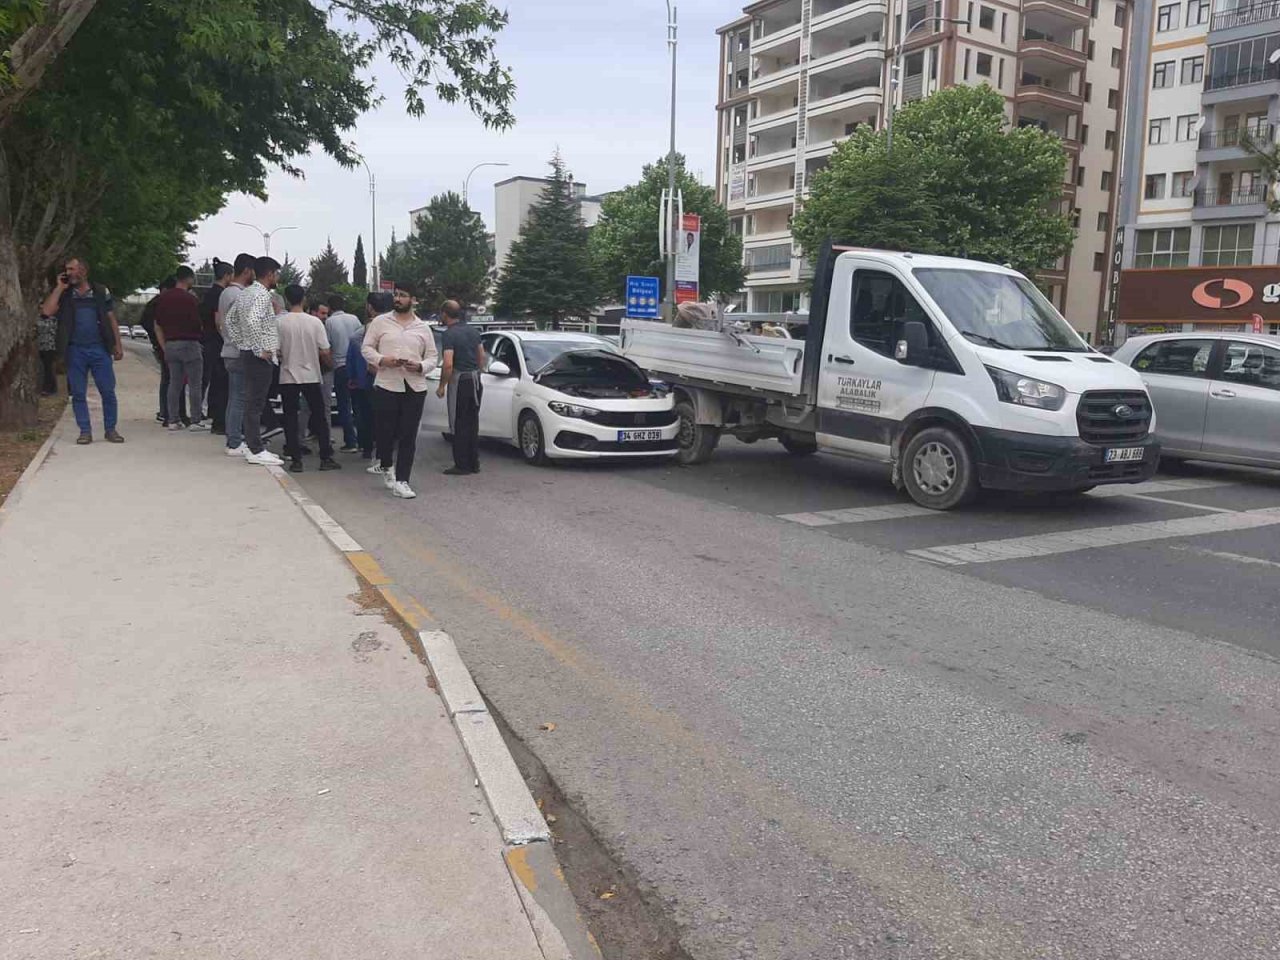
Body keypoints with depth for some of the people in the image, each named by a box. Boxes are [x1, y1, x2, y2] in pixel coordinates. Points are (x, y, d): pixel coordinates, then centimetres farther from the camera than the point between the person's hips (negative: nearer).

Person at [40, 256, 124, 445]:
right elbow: (47, 311, -9)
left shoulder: (101, 292, 7)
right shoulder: (63, 294, 8)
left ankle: (111, 430, 8)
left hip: (99, 349, -1)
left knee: (108, 392, -1)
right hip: (75, 351, 1)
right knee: (78, 394, 3)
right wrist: (59, 287, -6)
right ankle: (85, 431, 9)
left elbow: (111, 320, 10)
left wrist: (118, 345, 4)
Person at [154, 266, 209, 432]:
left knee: (174, 384, 10)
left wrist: (164, 347, 15)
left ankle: (173, 420, 11)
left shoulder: (162, 298, 11)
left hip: (170, 344, 7)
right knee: (195, 384, -1)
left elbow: (157, 326, 12)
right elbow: (197, 324, -12)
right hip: (189, 343, -7)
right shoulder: (190, 298, -12)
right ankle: (196, 421, -2)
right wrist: (201, 332, 10)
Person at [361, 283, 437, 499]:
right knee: (385, 431, 2)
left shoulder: (423, 328, 11)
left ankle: (401, 481, 3)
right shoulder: (380, 322, 7)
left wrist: (420, 366, -10)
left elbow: (432, 358, 11)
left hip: (415, 388, 1)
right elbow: (366, 348, 7)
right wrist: (381, 360, -12)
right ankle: (384, 465, 33)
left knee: (408, 436, -1)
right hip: (386, 385, -1)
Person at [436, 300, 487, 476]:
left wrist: (441, 386, -11)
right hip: (475, 381, 7)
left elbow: (448, 365, -21)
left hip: (459, 381, -7)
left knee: (459, 425, 0)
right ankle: (474, 463, 19)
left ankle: (462, 465, 2)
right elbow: (482, 358, 13)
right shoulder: (473, 331, 9)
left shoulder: (449, 334, -14)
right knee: (472, 423, 13)